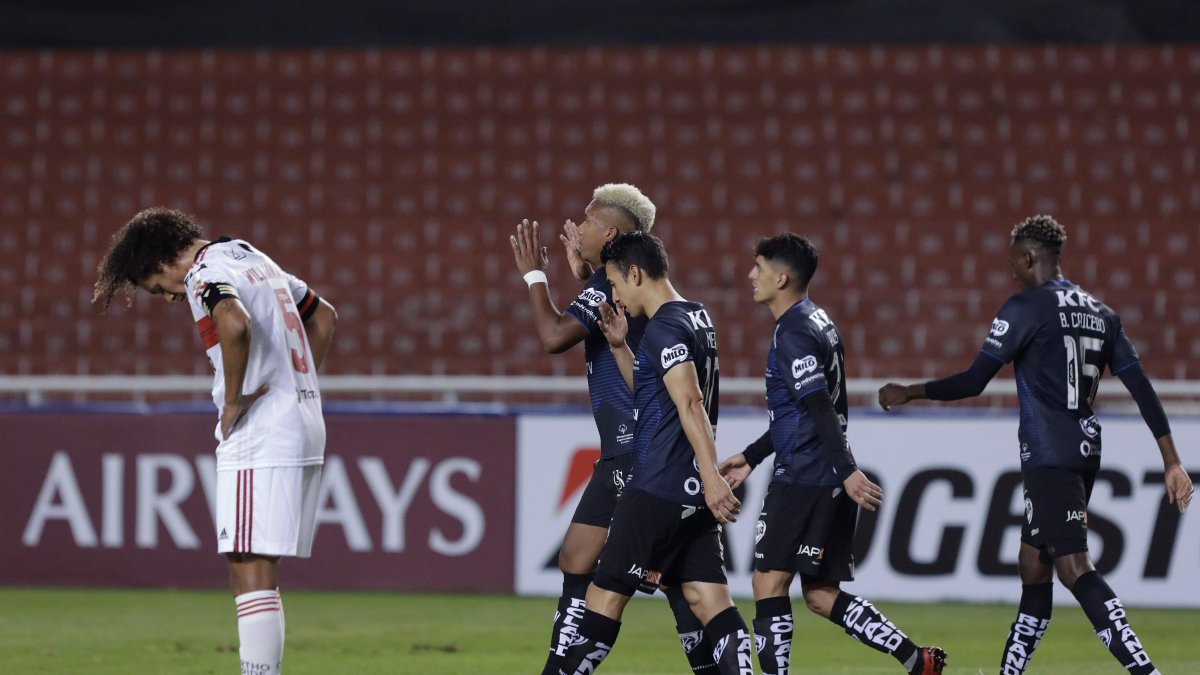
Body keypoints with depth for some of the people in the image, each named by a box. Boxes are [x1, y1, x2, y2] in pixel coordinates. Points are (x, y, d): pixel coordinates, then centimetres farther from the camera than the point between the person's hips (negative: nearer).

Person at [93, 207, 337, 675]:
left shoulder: (204, 274, -9)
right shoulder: (255, 260, 21)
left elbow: (235, 324, -32)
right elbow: (324, 316, 32)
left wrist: (233, 400, -19)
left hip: (257, 442, -10)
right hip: (306, 429, 10)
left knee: (251, 572, -12)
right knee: (259, 574, 13)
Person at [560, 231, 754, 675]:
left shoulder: (665, 328, -13)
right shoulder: (698, 318, 17)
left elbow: (690, 403, -24)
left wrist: (711, 476, -32)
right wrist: (619, 347, 17)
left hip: (658, 489, -9)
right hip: (693, 493, 9)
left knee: (606, 592, 0)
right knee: (708, 599, 3)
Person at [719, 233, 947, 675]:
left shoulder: (794, 334, -12)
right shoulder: (817, 322, 19)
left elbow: (818, 407, -23)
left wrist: (848, 470, -30)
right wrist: (752, 457, 30)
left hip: (805, 480, -10)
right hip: (829, 481, 10)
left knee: (768, 582, -6)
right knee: (821, 593, 10)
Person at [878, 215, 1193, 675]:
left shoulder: (1026, 307, -7)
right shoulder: (1102, 314, 14)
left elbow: (973, 382, -11)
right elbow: (1142, 390, 10)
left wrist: (908, 393, 2)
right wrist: (1172, 462, 11)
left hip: (1049, 456, -8)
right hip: (1085, 452, 8)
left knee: (1075, 569, -14)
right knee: (1033, 567, 16)